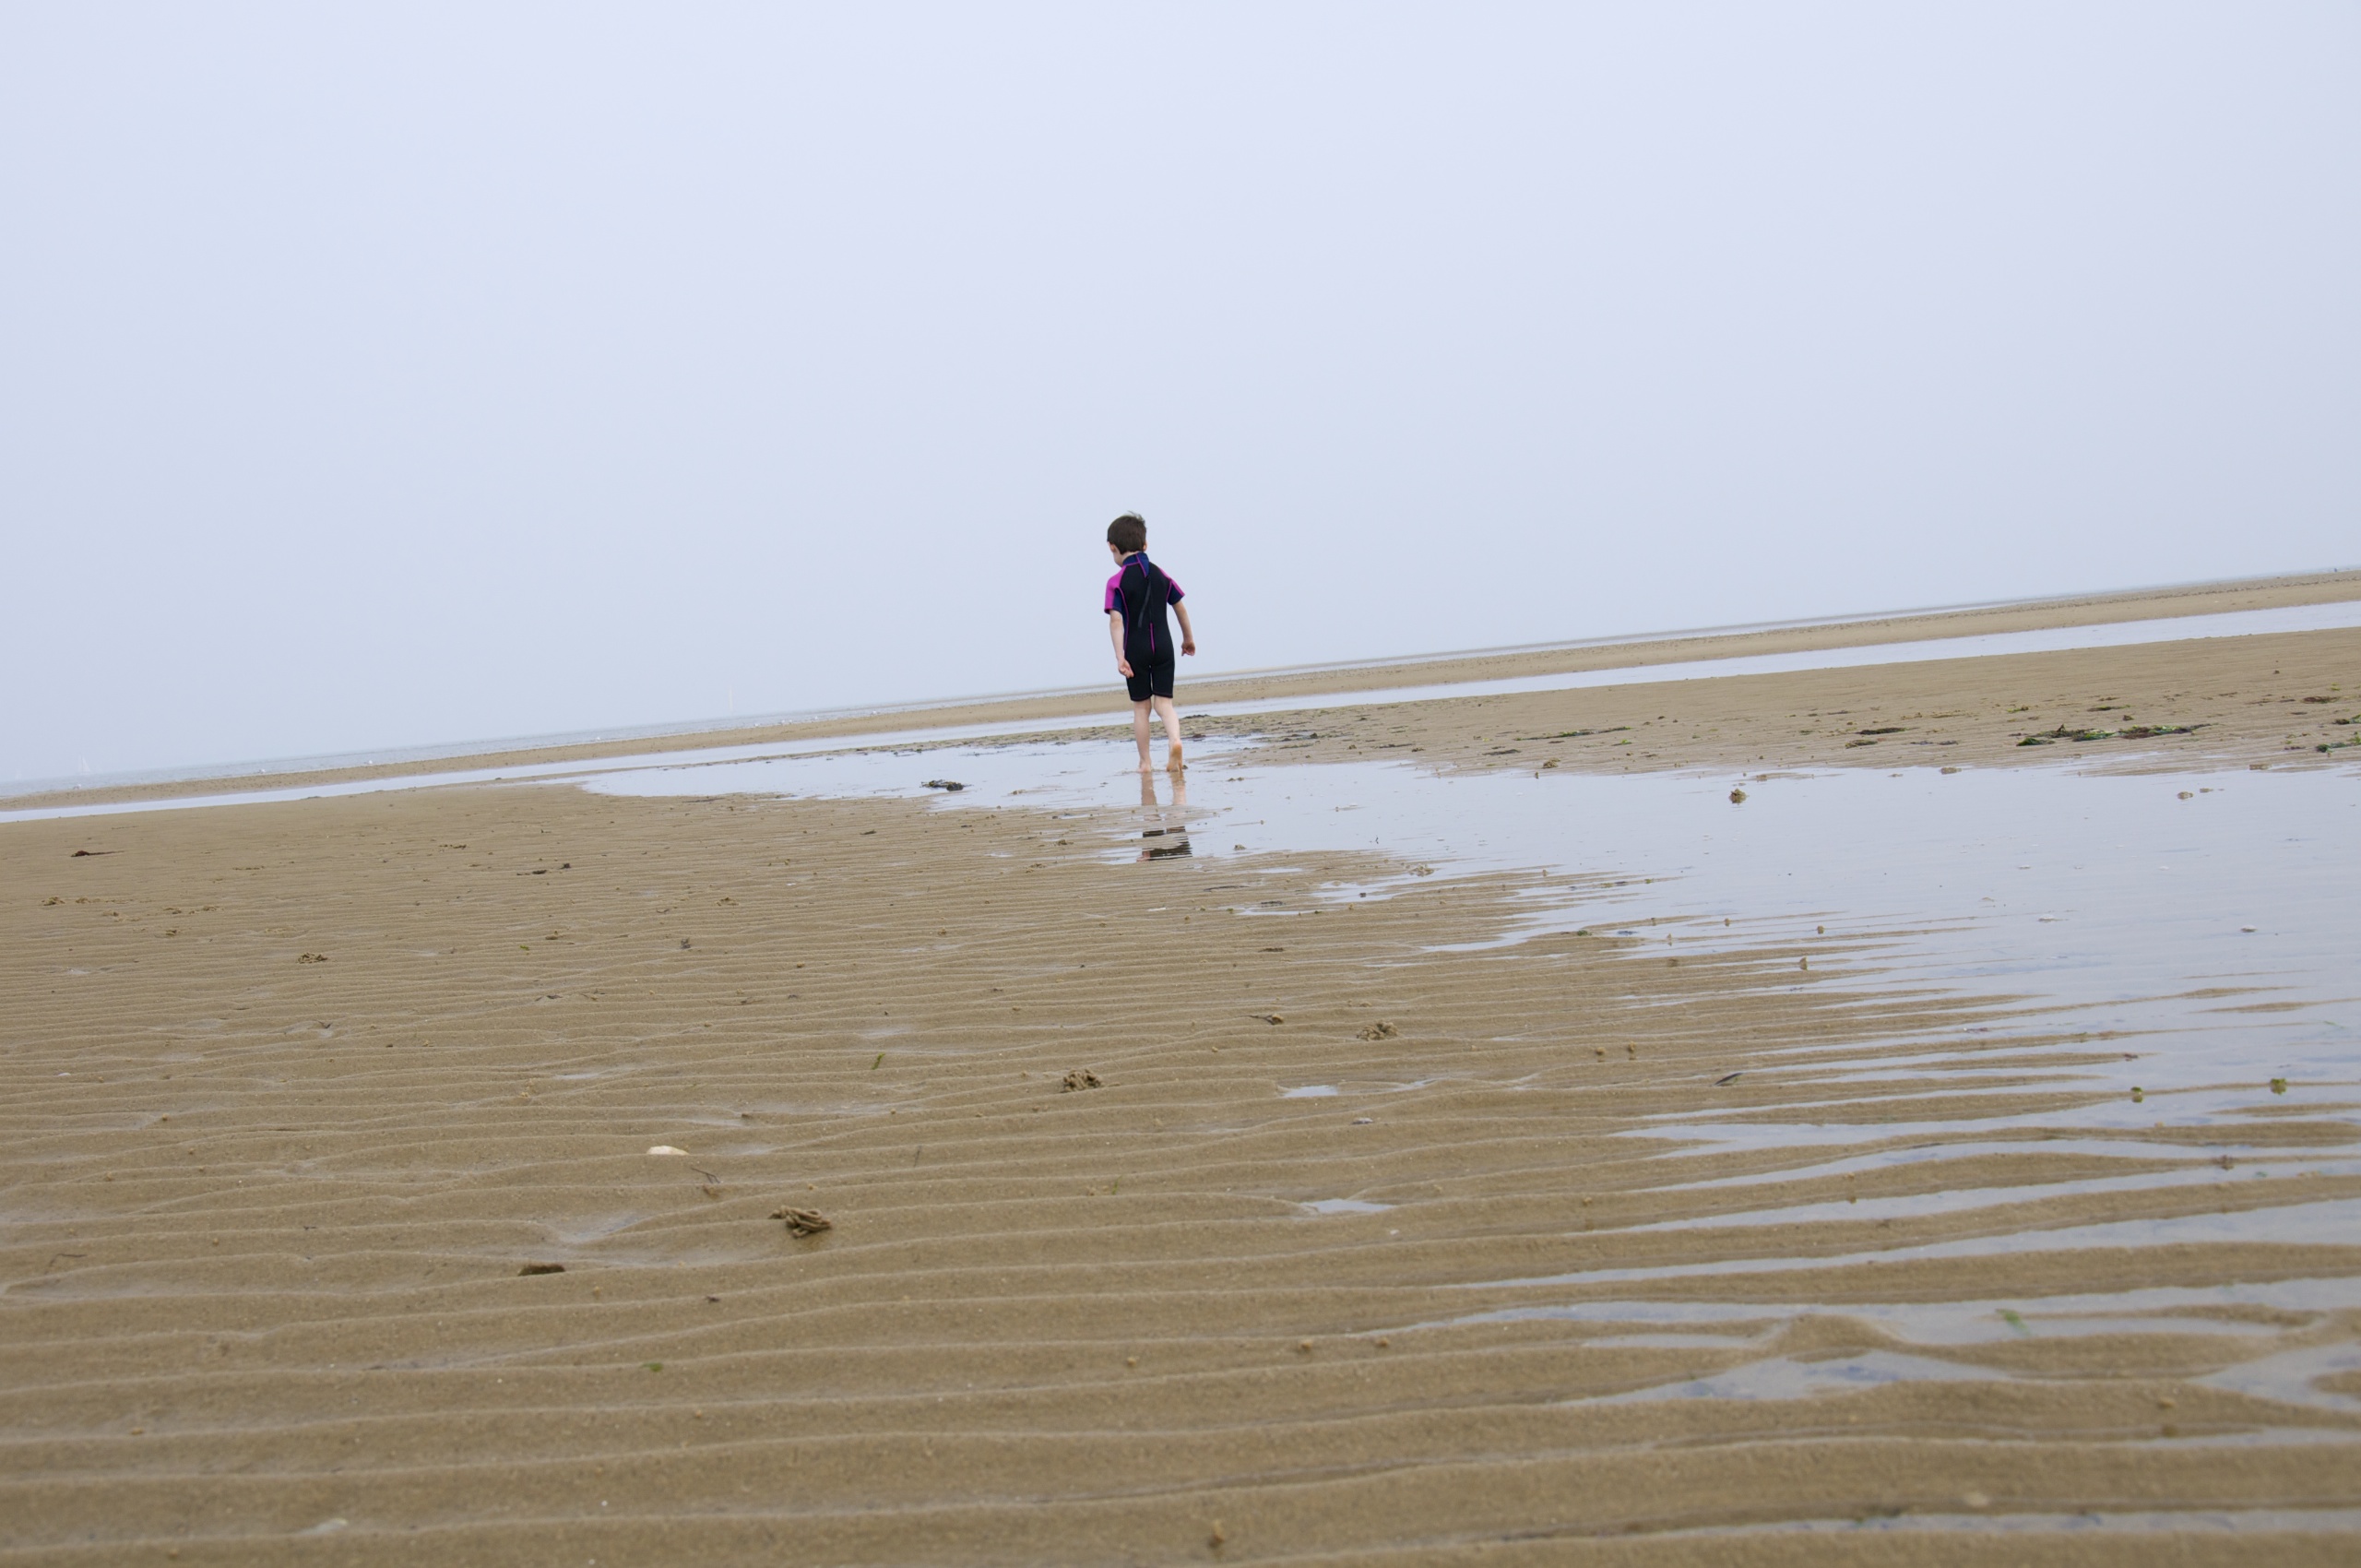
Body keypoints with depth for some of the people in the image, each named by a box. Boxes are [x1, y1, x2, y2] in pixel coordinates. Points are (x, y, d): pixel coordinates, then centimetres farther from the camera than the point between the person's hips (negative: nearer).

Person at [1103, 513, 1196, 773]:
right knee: (1163, 702, 4)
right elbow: (1180, 607, 11)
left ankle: (1144, 761, 12)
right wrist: (1188, 638, 24)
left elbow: (1116, 620, -18)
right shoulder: (1160, 573, 5)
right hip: (1163, 645, 3)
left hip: (1136, 649, -3)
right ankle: (1174, 740, -23)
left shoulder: (1117, 582, -9)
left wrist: (1120, 657, -21)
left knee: (1141, 706, 9)